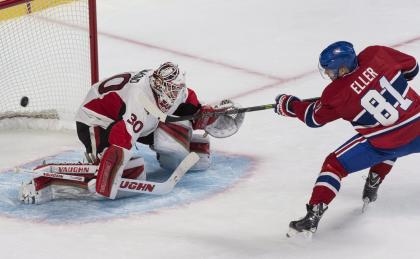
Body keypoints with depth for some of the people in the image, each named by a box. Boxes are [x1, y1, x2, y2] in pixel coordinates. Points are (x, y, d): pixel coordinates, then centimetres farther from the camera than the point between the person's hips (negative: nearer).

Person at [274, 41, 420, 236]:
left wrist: (288, 105, 20)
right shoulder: (376, 54, -5)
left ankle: (313, 216, -1)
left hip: (383, 144, -5)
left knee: (334, 165, 7)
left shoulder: (337, 93, -11)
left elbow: (313, 117, 5)